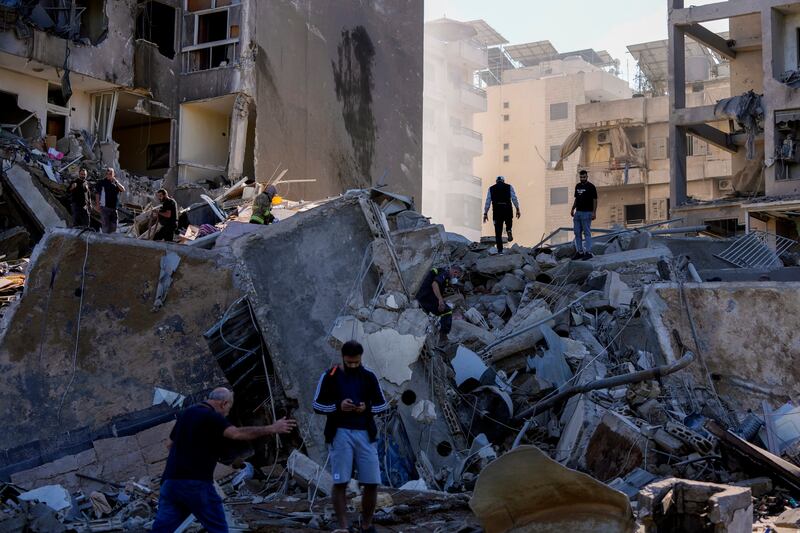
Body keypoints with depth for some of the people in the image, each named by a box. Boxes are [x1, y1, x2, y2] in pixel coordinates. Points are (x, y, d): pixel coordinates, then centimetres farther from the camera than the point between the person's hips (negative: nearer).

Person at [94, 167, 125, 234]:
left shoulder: (116, 183, 14)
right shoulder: (101, 182, 2)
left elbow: (123, 190, 0)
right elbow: (97, 194, -1)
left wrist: (115, 181, -7)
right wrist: (97, 205, -9)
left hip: (114, 208, 5)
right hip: (105, 207, -5)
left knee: (113, 226, 8)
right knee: (105, 225, -7)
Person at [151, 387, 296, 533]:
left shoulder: (185, 414, 17)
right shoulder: (211, 417, -9)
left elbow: (171, 443, 30)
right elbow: (237, 434, -25)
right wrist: (272, 429, -24)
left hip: (170, 481, 7)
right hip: (196, 484, -7)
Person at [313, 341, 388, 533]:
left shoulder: (369, 376, 6)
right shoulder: (329, 376, 0)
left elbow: (383, 404, 10)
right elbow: (317, 405, 2)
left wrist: (367, 407, -11)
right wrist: (338, 406, -15)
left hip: (365, 434, 2)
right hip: (339, 433, -2)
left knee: (372, 483, 0)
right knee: (340, 482, -3)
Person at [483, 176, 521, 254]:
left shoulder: (491, 189, 13)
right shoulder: (509, 187, 11)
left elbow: (487, 202, 8)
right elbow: (514, 198, 1)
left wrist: (485, 214, 9)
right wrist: (518, 210, 0)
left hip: (496, 211, 0)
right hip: (507, 209, 0)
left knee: (498, 232, 4)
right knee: (508, 223, 28)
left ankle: (500, 250, -1)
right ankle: (509, 231, -4)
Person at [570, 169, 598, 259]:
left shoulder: (591, 187, -7)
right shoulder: (577, 186, 13)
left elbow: (595, 200, -8)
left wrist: (594, 212, -15)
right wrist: (573, 209, 12)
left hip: (587, 213, -7)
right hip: (578, 212, 7)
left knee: (587, 233, -5)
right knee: (577, 233, 7)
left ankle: (588, 252, -2)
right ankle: (579, 252, 13)